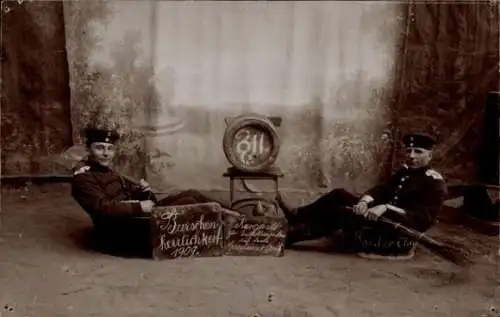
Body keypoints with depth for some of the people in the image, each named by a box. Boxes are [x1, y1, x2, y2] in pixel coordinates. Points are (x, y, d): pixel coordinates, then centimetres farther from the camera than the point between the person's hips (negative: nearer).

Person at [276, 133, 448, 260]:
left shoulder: (435, 183, -14)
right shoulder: (406, 171, 13)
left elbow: (421, 220, -25)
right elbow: (381, 189, 2)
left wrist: (386, 208, -35)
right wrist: (364, 202, -20)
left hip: (398, 235, -8)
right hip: (383, 218, 8)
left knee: (340, 213, -19)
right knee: (339, 195, -1)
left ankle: (289, 235, -14)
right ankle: (295, 216, 6)